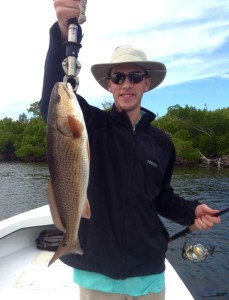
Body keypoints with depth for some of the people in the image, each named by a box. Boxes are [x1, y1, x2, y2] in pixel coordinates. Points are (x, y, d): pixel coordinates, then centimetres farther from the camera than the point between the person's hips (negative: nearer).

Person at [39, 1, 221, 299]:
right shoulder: (91, 125, -8)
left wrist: (191, 211, -6)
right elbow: (53, 100, -28)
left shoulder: (162, 143, 2)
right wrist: (63, 32, -41)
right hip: (96, 272, -2)